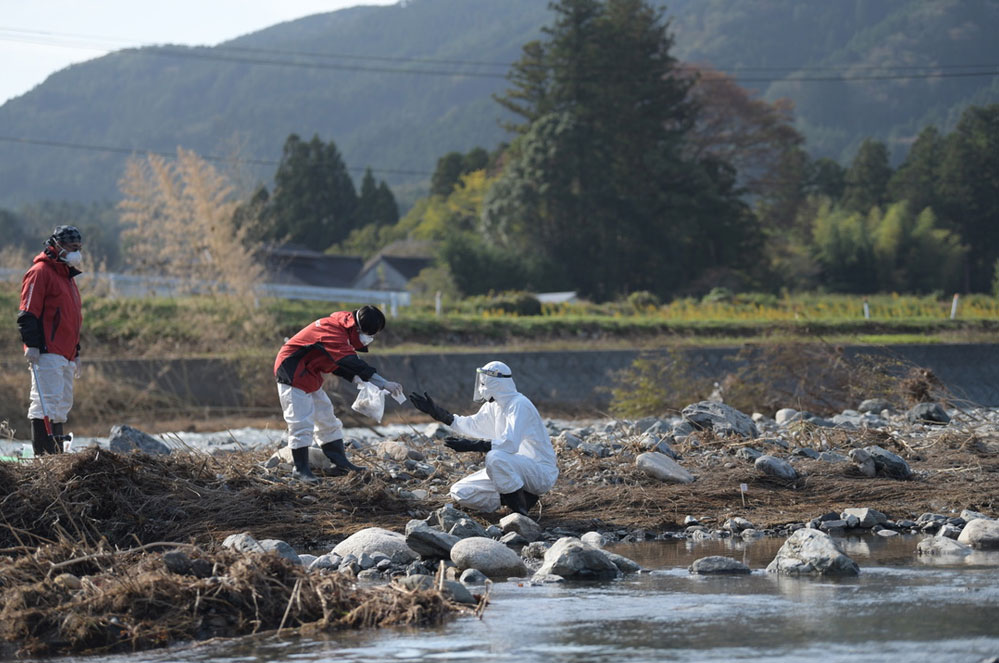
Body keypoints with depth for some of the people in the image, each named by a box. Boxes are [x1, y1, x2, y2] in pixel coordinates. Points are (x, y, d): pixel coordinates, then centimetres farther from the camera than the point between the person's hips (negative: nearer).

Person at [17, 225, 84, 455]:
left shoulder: (67, 276, 24)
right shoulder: (41, 272, -6)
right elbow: (28, 313, -14)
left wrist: (76, 353, 28)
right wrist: (32, 344, -22)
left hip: (65, 355, 10)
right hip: (47, 353, -10)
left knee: (63, 404, 9)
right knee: (47, 402, -14)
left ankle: (57, 454, 11)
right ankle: (43, 454, -18)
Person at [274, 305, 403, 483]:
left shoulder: (341, 327, 2)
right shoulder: (332, 331, -28)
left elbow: (339, 361, 10)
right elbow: (352, 364, -36)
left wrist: (356, 379, -7)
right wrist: (384, 384, -38)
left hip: (309, 375, 10)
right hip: (292, 373, -10)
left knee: (327, 419, 13)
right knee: (302, 422, -11)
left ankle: (340, 462, 19)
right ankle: (301, 469, -4)